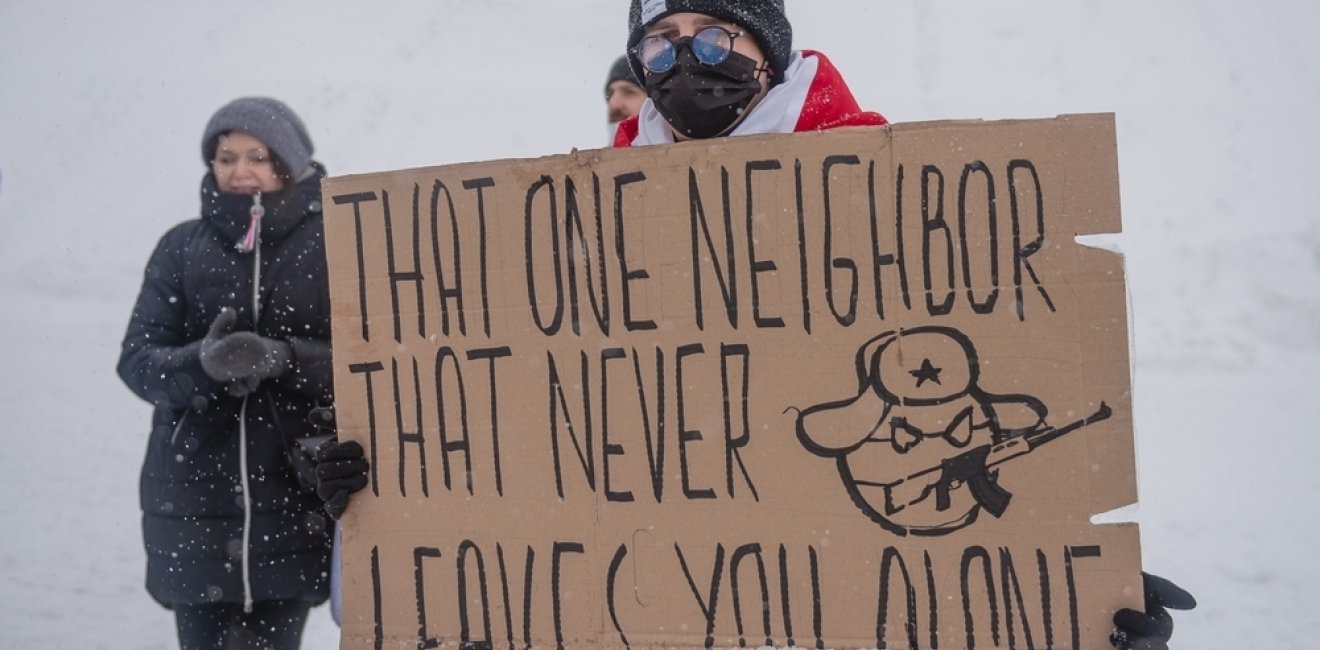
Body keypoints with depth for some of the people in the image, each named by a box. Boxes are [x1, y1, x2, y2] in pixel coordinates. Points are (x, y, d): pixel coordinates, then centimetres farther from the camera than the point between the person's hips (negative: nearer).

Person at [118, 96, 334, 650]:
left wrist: (285, 360, -23)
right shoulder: (183, 247, 7)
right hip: (194, 498, 2)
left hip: (294, 501, -2)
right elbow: (138, 360, 1)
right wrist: (202, 361, -20)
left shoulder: (333, 245, 1)